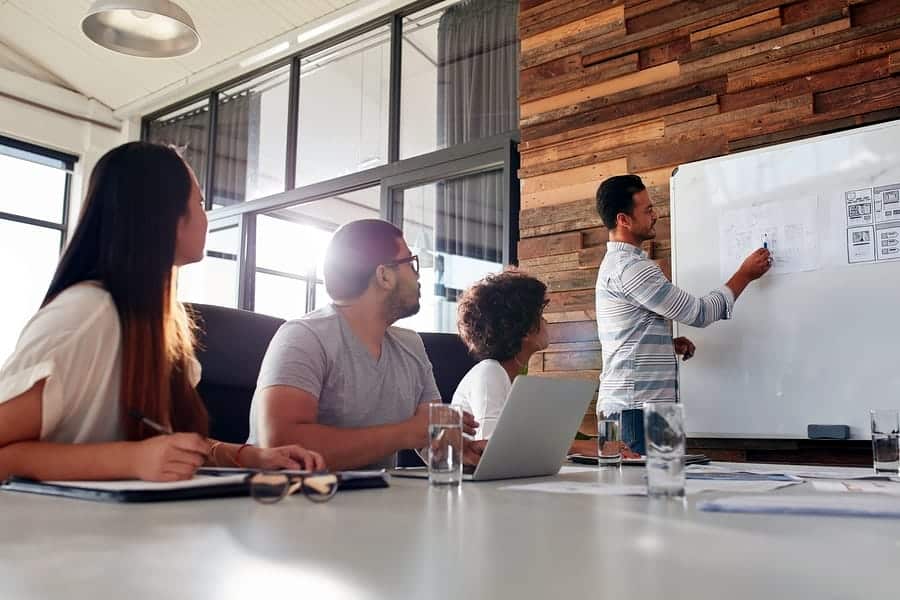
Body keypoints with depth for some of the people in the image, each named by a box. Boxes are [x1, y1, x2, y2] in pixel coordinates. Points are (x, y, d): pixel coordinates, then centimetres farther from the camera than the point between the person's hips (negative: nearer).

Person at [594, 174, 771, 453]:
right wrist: (745, 274, 1)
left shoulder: (614, 263, 18)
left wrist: (669, 344, 9)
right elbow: (699, 313, -12)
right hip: (637, 407, -10)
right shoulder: (630, 267, -15)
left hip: (623, 404, 10)